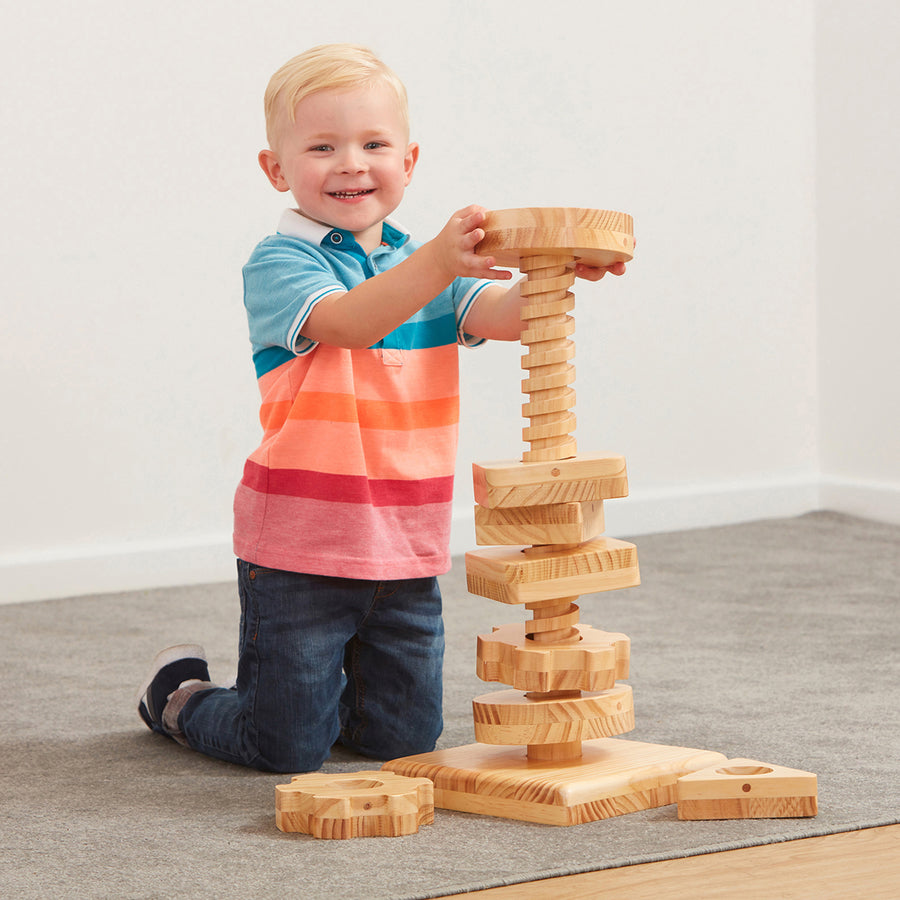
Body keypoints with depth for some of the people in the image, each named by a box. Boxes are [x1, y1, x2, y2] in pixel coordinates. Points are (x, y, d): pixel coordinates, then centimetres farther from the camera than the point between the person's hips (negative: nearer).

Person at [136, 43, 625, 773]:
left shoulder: (423, 262, 8)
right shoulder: (276, 264, -9)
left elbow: (502, 317, -10)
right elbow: (344, 322, -29)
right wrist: (437, 264, -45)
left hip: (405, 550, 5)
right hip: (300, 545, -5)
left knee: (405, 737, 10)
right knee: (290, 748, 0)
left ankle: (312, 688, 38)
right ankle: (181, 691, 29)